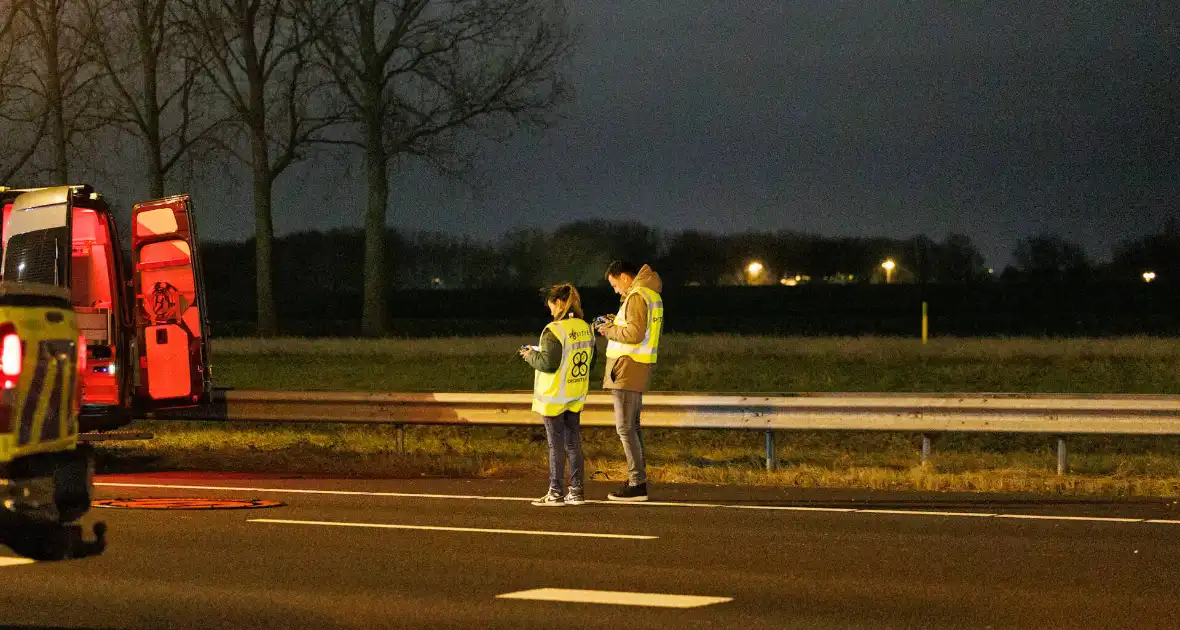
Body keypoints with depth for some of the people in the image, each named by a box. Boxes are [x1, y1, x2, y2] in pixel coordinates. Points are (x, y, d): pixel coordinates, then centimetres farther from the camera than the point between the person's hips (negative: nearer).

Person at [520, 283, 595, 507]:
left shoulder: (554, 331, -18)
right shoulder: (585, 329, 5)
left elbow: (548, 363, -23)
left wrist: (531, 355, -3)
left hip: (554, 396, -7)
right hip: (576, 396, 7)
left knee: (556, 444, -1)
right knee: (573, 442, 11)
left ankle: (556, 493, 3)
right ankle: (577, 491, 13)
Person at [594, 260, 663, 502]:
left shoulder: (637, 296, -15)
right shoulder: (652, 294, 17)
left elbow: (636, 333, -23)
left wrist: (609, 330, -9)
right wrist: (615, 323, 12)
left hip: (628, 367, -10)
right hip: (638, 370, 10)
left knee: (625, 427, -8)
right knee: (632, 426, 15)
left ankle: (637, 484, -10)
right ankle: (638, 479, 19)